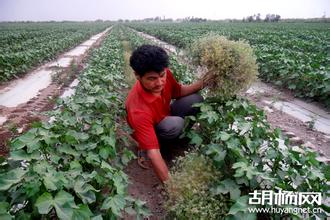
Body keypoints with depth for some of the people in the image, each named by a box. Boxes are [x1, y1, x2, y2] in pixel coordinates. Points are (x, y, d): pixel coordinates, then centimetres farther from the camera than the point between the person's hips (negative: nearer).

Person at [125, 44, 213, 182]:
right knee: (174, 124, -36)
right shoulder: (139, 110, -43)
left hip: (165, 116, 6)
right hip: (149, 130, -6)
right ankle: (143, 147, -8)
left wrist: (201, 84, -19)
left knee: (195, 100, -12)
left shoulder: (165, 75, -25)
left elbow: (177, 92, -2)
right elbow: (153, 154, -42)